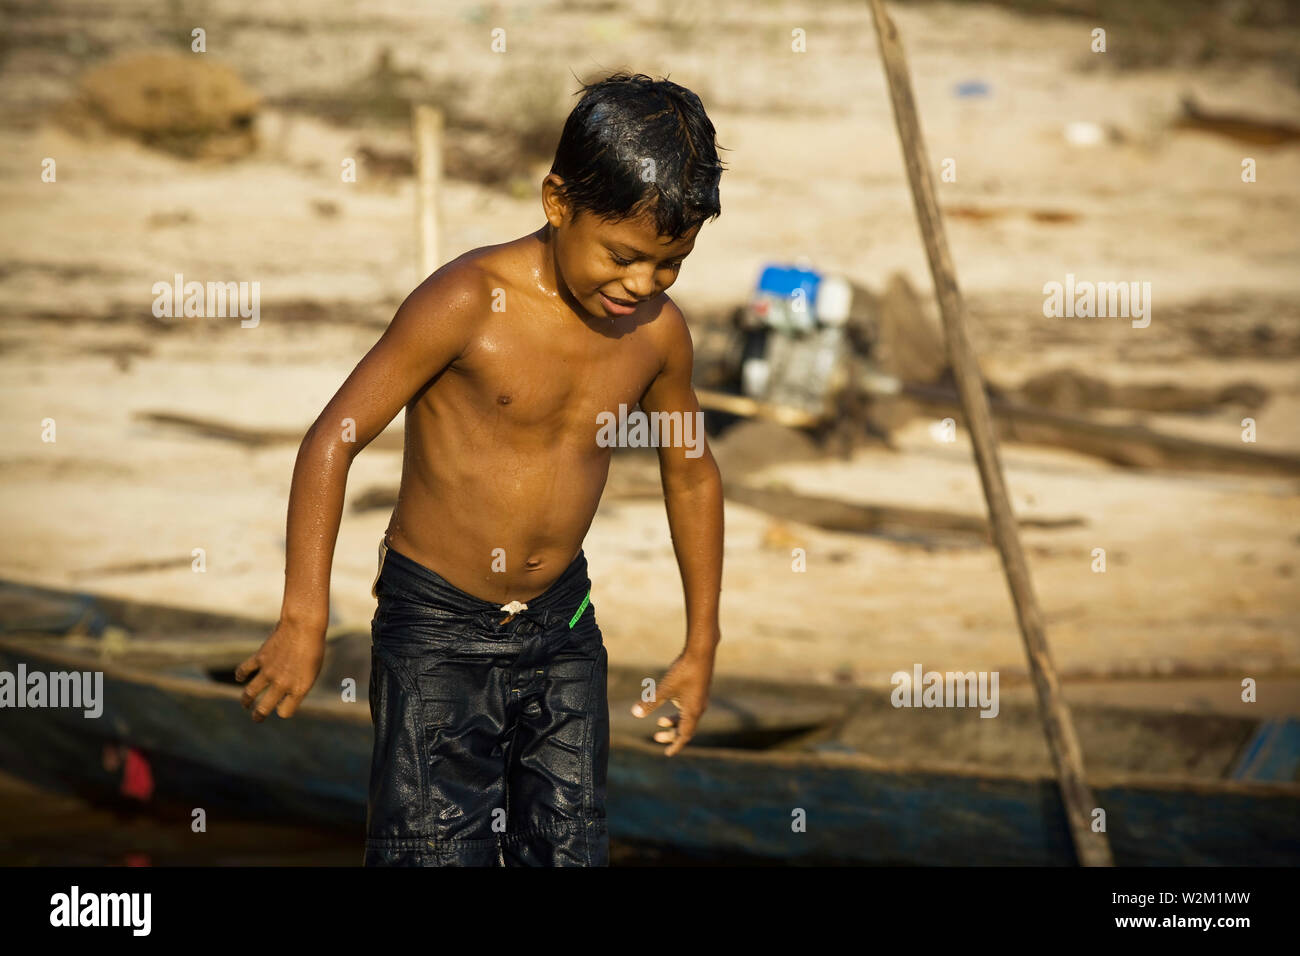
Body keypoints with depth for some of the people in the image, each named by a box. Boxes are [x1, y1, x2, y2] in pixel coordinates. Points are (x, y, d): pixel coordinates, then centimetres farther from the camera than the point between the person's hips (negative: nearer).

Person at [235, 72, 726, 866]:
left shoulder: (658, 332, -3)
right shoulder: (468, 302, -18)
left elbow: (692, 473, 14)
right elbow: (334, 439, -15)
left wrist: (702, 648, 17)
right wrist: (305, 619, -18)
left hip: (562, 627, 5)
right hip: (437, 626, -5)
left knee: (573, 850, 8)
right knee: (439, 850, -7)